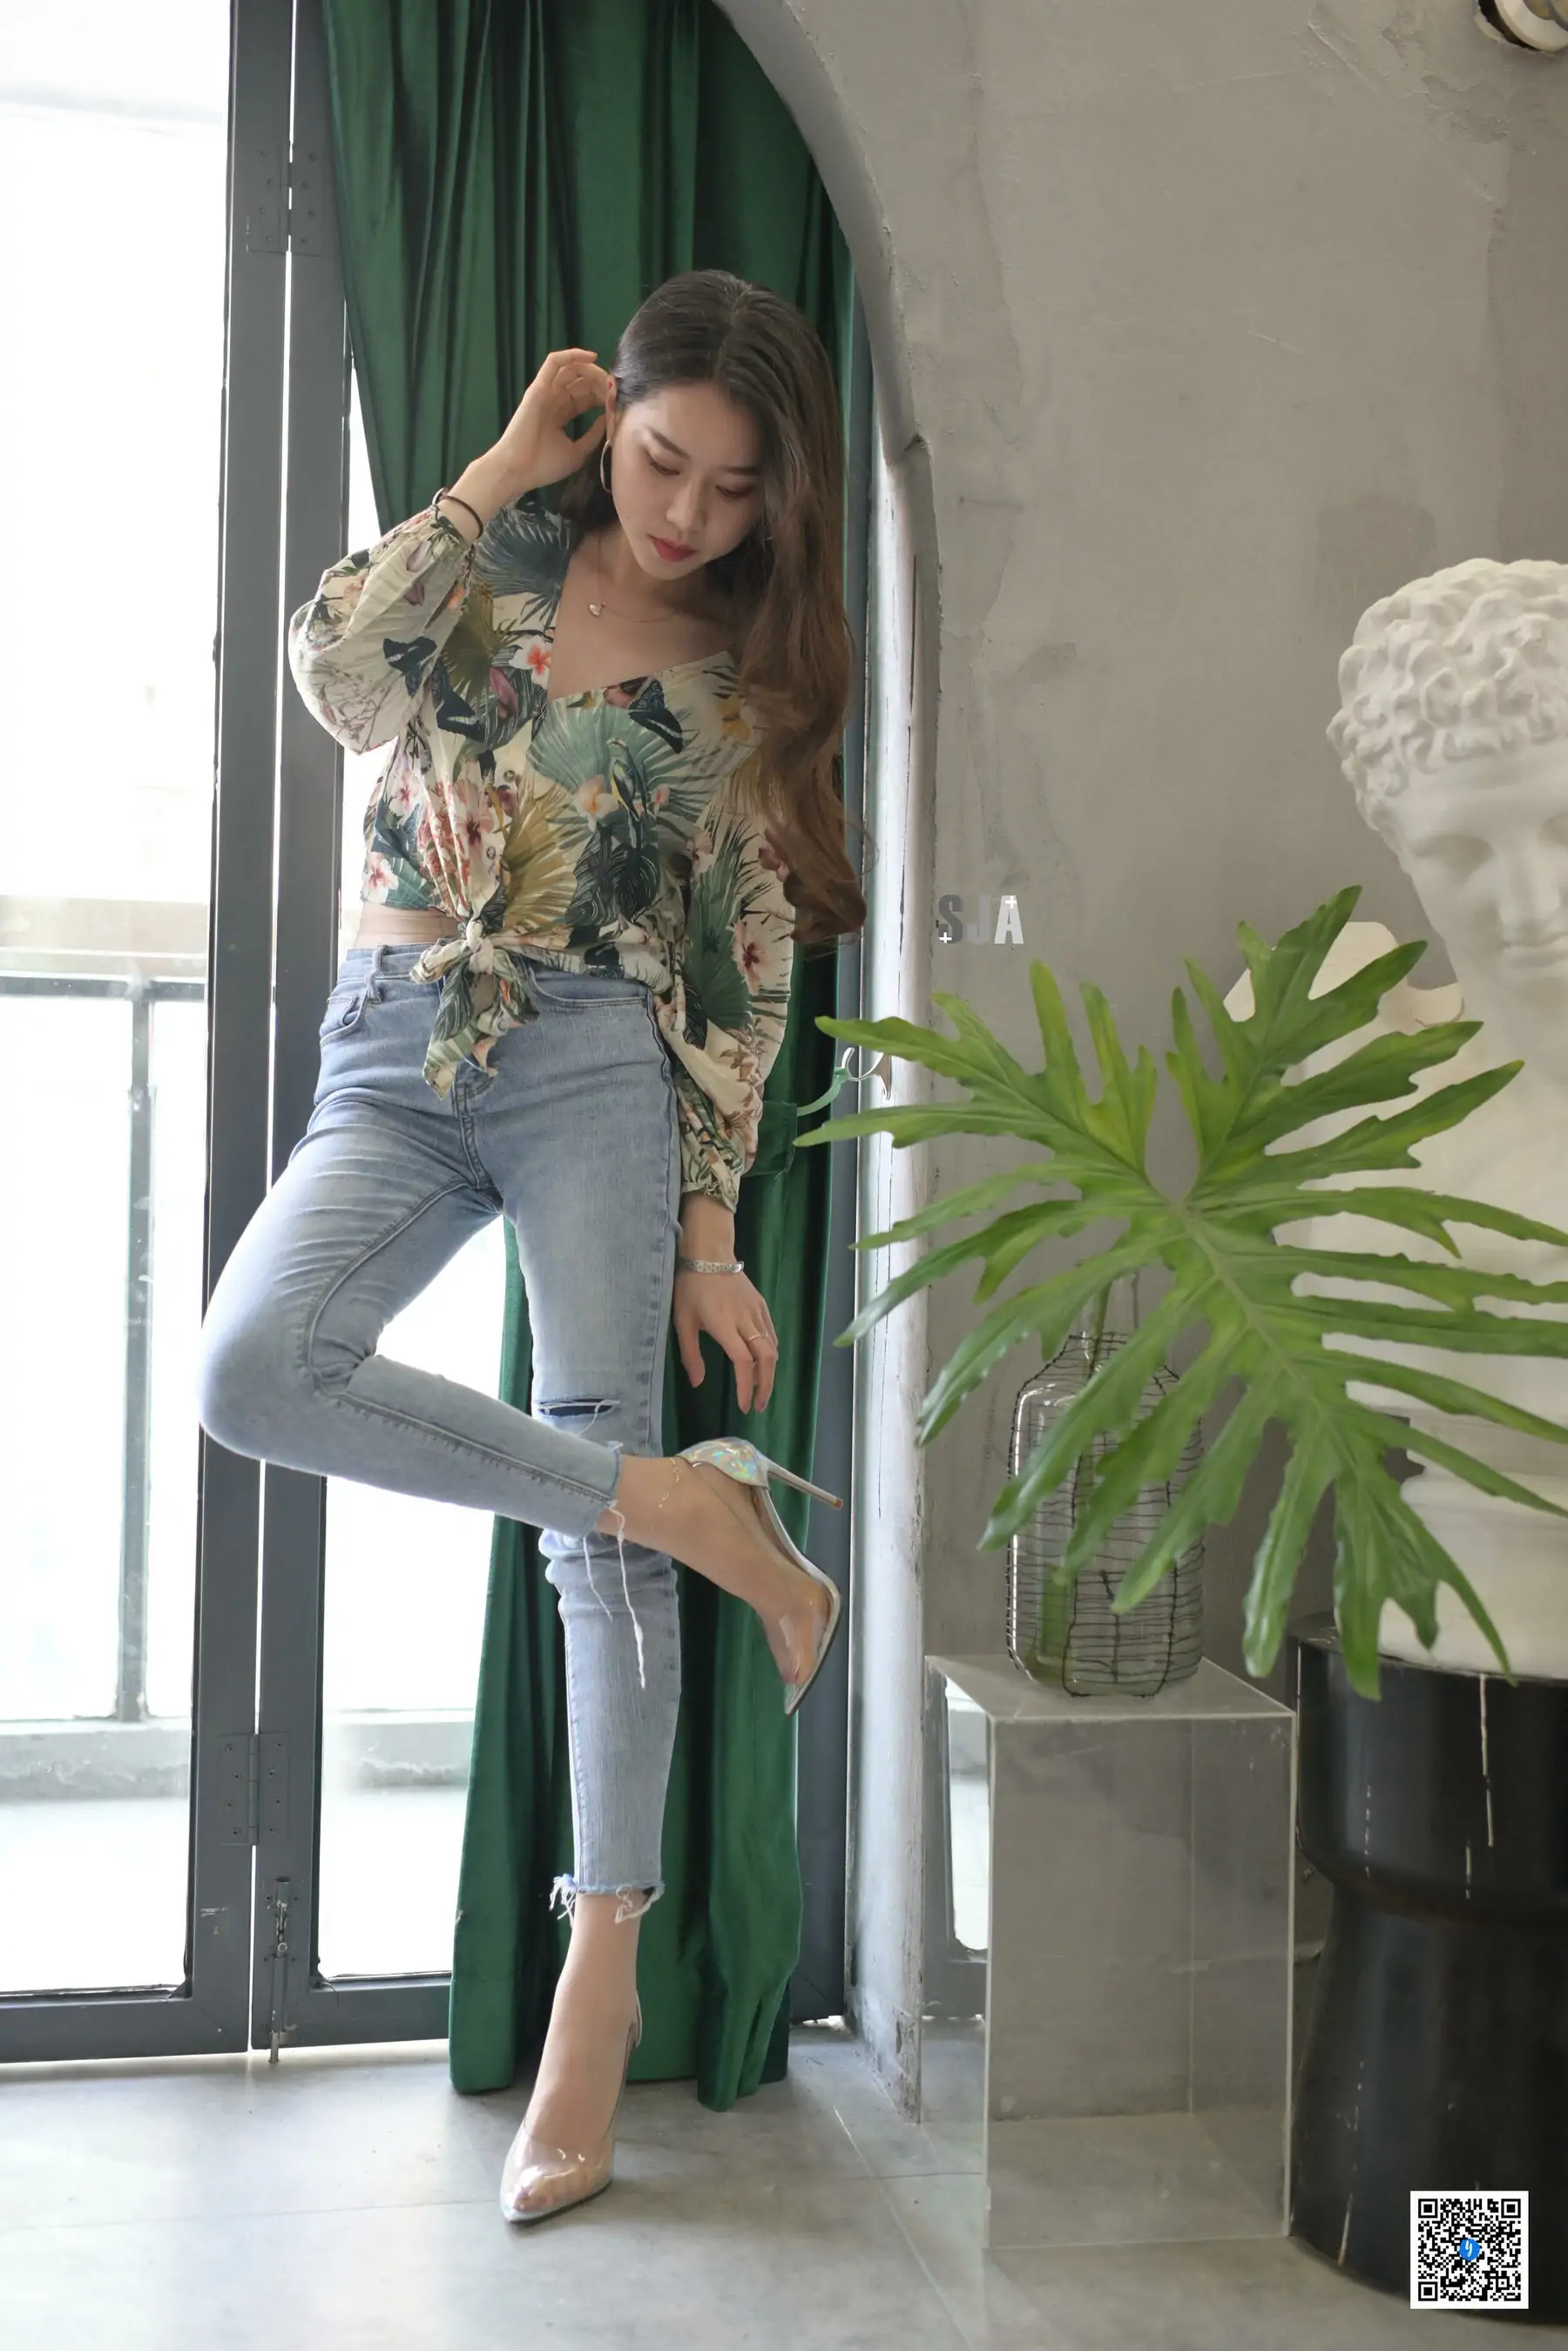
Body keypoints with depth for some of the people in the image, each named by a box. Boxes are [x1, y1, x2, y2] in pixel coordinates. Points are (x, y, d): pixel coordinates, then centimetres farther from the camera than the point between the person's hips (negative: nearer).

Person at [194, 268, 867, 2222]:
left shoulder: (749, 681, 7)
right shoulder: (492, 554, 10)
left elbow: (746, 976, 5)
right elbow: (339, 669, -11)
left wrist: (710, 1230, -1)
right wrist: (507, 464, -3)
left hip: (599, 1064, -1)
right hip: (392, 1059, 2)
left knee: (589, 1499, -8)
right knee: (253, 1368, -24)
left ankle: (599, 1981, 0)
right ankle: (686, 1505, -13)